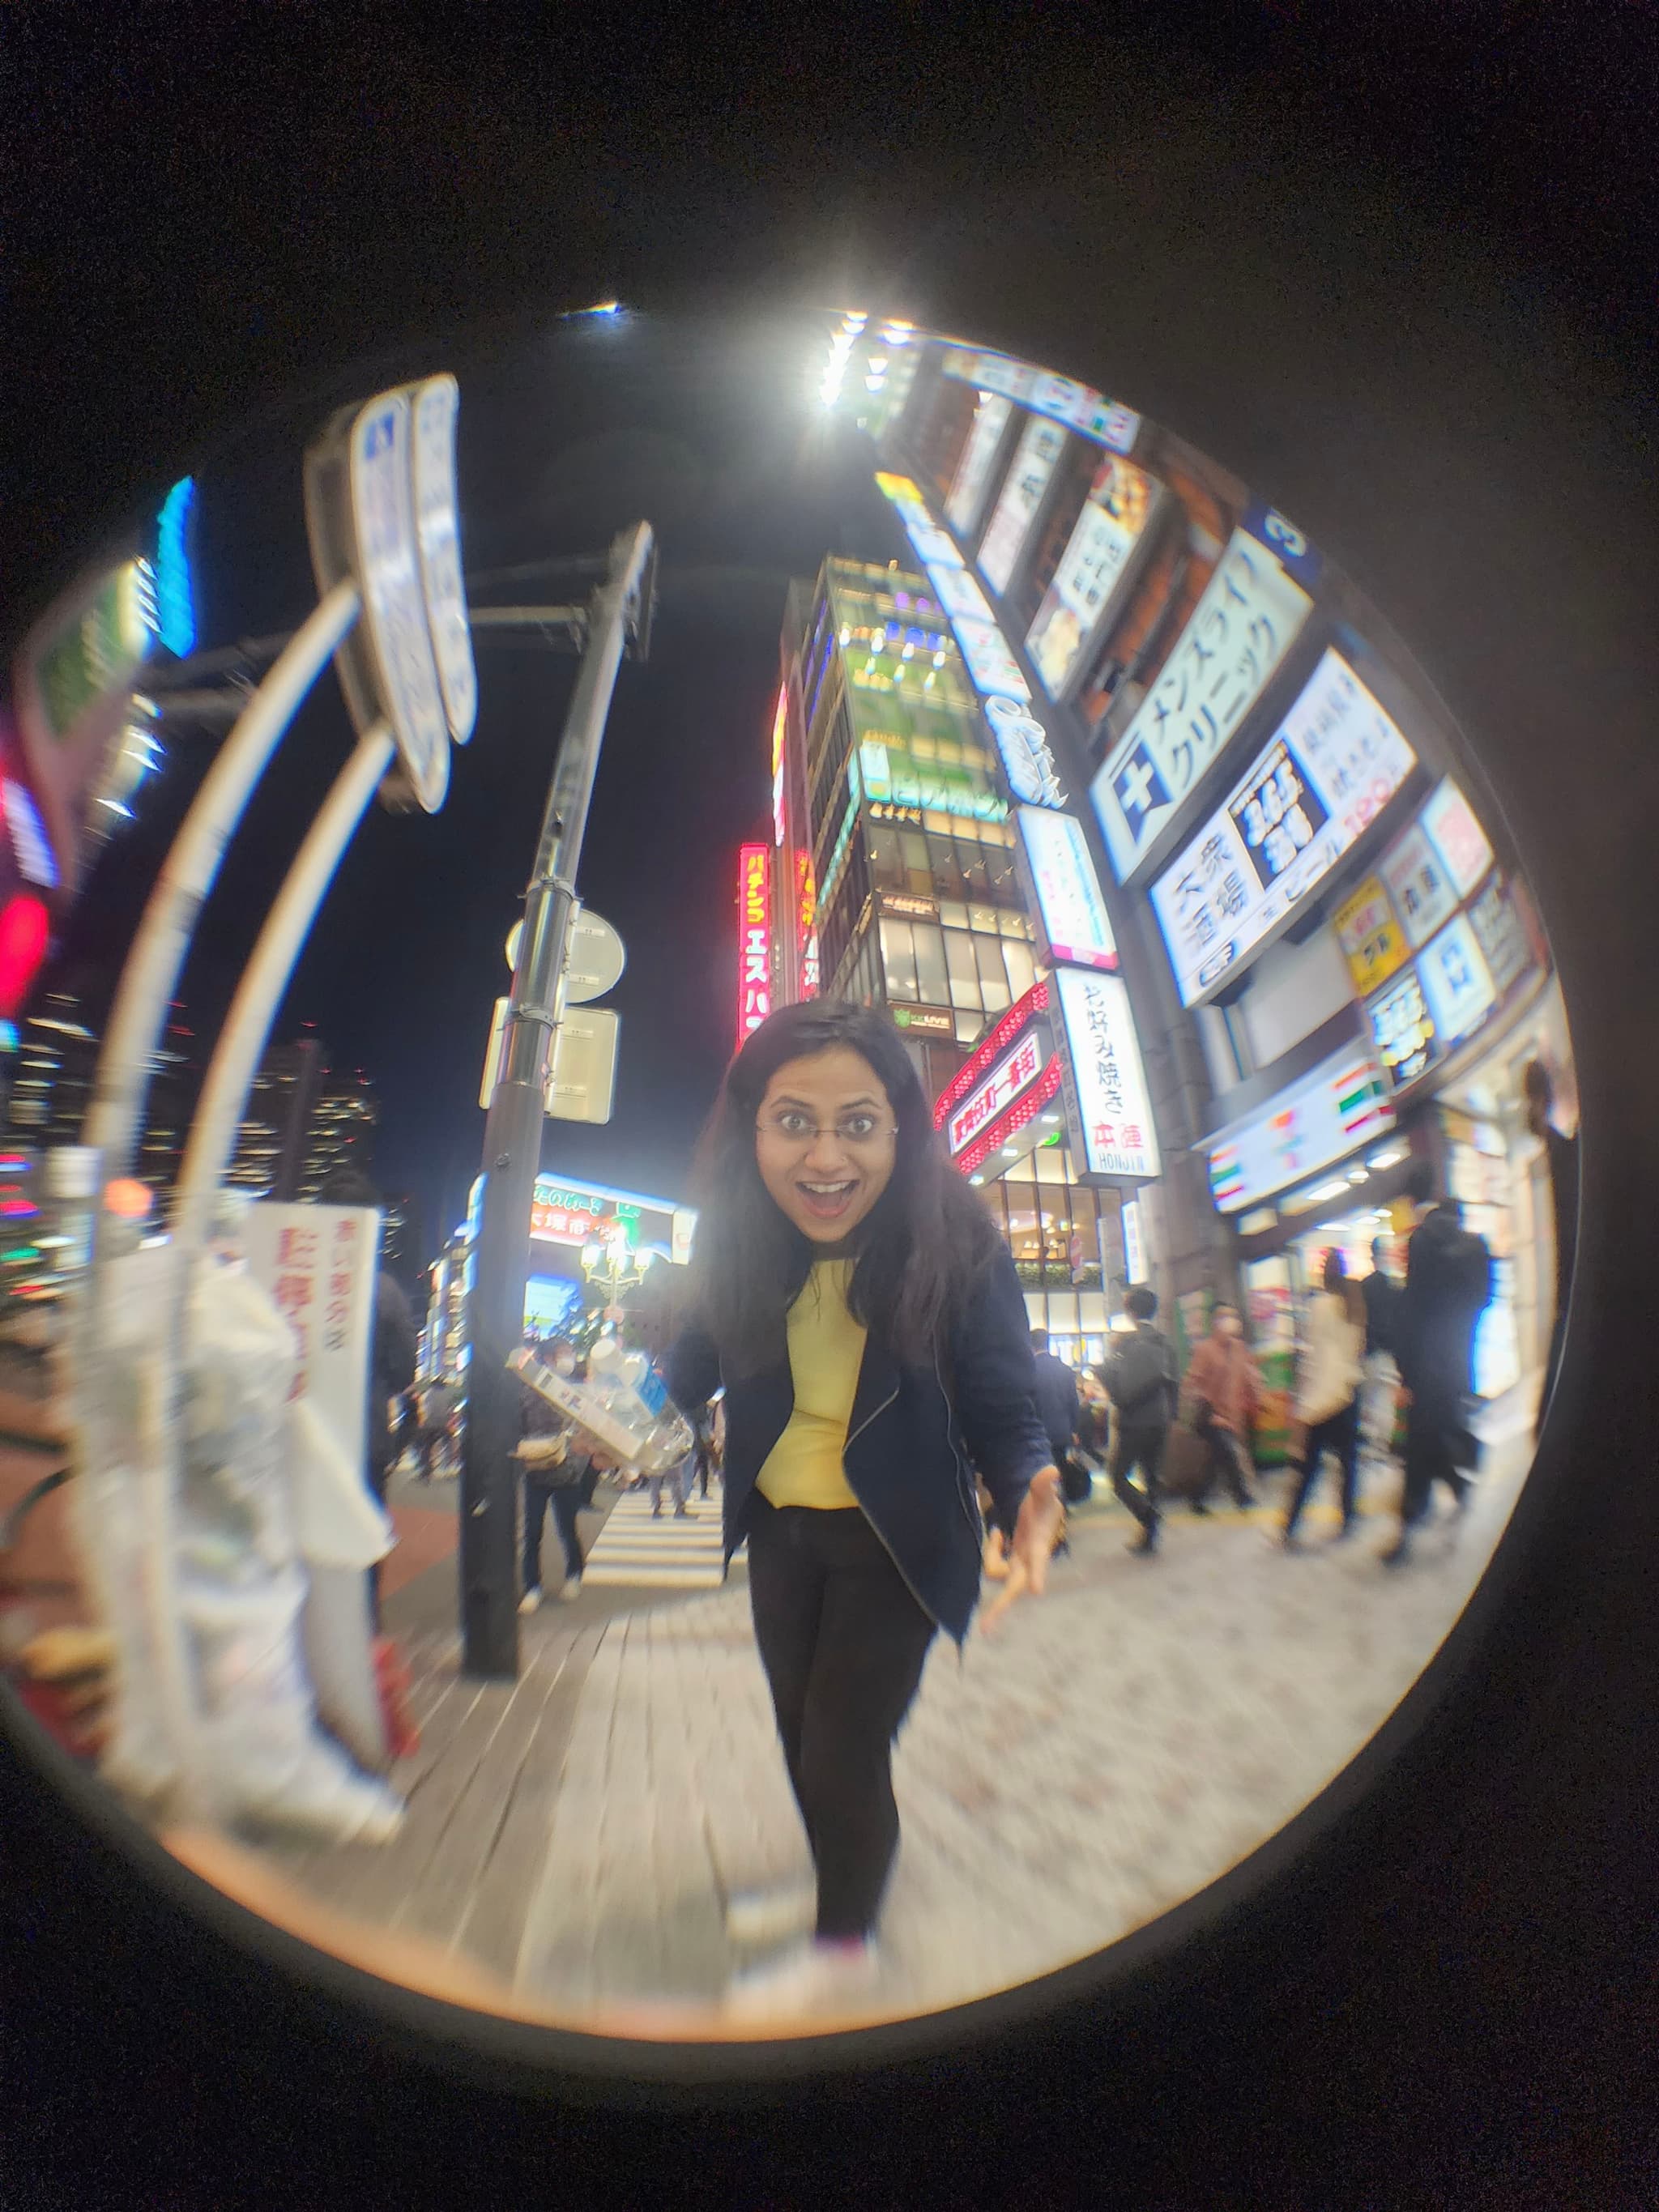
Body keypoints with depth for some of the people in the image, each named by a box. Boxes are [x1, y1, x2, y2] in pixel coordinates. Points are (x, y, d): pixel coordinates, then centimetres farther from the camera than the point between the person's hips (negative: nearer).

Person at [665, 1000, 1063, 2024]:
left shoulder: (958, 1246, -25)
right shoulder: (740, 1239, -17)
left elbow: (1002, 1407, -19)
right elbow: (699, 1367, -4)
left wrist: (1030, 1495, -37)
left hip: (894, 1546, -4)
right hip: (779, 1526, 4)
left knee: (842, 1751, 10)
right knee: (800, 1730, 24)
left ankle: (846, 1945, 45)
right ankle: (837, 1884, 57)